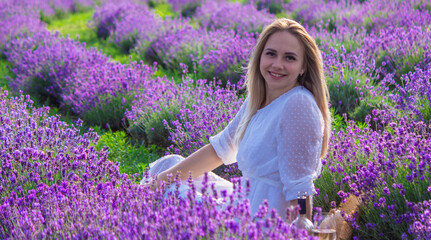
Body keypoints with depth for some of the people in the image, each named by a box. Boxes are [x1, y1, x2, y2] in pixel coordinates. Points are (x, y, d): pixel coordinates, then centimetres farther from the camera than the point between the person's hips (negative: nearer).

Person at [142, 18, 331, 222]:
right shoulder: (257, 100, 2)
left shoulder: (298, 105, -27)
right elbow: (221, 148, 12)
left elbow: (299, 190, -28)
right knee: (167, 165, 21)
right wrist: (167, 177, 9)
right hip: (248, 201, 9)